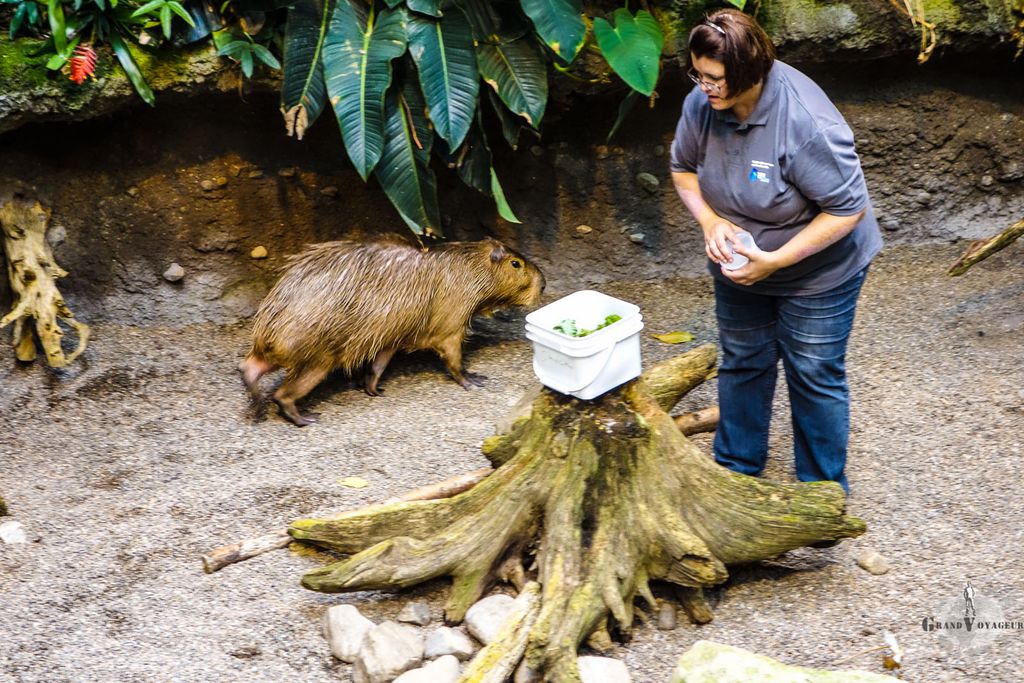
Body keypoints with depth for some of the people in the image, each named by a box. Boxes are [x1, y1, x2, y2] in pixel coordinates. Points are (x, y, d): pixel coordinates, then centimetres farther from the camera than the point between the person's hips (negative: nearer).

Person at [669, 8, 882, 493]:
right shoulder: (701, 103, -18)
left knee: (814, 377, 7)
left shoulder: (805, 121, -35)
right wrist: (710, 220, -18)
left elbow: (847, 209, -28)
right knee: (742, 364, 19)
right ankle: (736, 469, 38)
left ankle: (822, 490, 26)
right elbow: (683, 168, 0)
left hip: (816, 271, -5)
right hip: (739, 266, 6)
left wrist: (774, 262, -30)